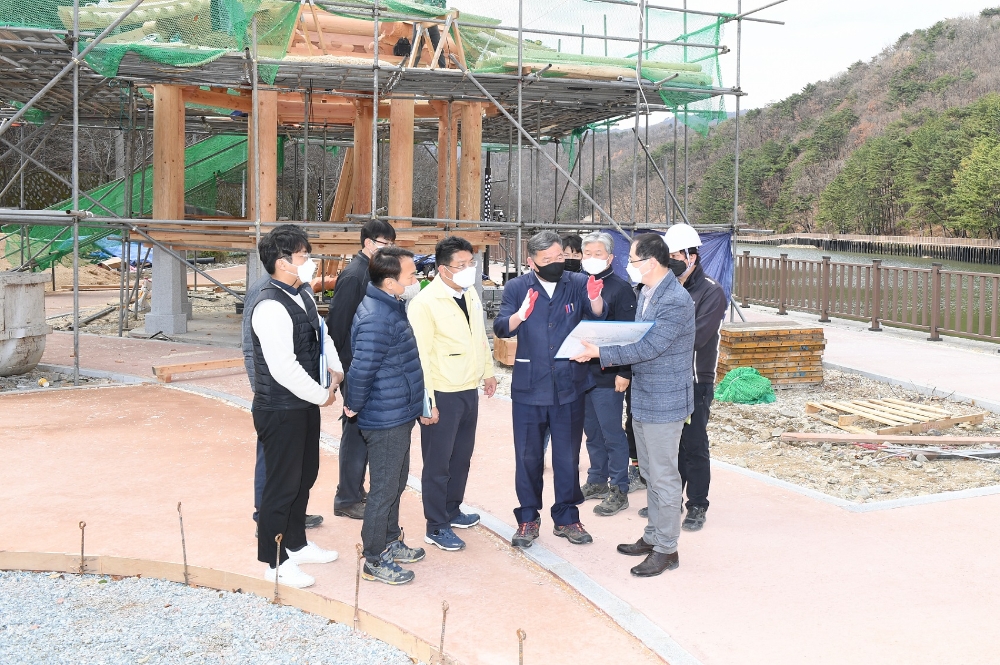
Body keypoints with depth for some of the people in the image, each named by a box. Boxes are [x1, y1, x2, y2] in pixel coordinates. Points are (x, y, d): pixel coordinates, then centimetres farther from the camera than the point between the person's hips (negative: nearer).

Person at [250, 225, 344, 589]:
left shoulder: (303, 294, 6)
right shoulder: (271, 308, -24)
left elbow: (321, 332, 20)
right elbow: (284, 368, -28)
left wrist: (336, 368, 3)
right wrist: (321, 395, -16)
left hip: (306, 404, 10)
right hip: (281, 410, -10)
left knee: (305, 475, 21)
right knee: (282, 483, 2)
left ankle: (296, 544, 39)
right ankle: (275, 562, 17)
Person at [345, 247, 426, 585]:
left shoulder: (390, 307, 7)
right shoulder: (377, 319, -27)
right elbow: (361, 370, -26)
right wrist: (353, 406, -12)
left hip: (398, 414, 10)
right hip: (385, 420, -10)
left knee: (395, 483, 22)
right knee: (384, 489, 3)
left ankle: (390, 542, 38)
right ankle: (374, 561, 16)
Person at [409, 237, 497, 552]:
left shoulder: (470, 294, 7)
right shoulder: (425, 303, -17)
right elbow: (420, 356, -18)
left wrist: (488, 371, 19)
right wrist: (426, 402, -19)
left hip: (469, 390, 7)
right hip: (442, 395, -7)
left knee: (461, 458, 19)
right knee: (438, 464, 4)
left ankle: (452, 511, 36)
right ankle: (436, 527, 16)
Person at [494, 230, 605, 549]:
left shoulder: (577, 283, -2)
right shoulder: (517, 288, -1)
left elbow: (598, 317, -16)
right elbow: (501, 328, -13)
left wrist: (596, 300, -39)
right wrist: (520, 315, -35)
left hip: (569, 387, 0)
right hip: (529, 388, 0)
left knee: (568, 456, 10)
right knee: (528, 456, 9)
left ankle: (566, 518, 24)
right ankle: (528, 519, 22)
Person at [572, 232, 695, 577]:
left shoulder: (676, 301, -22)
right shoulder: (646, 292, 8)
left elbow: (648, 347, -25)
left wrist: (600, 353, -22)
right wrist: (611, 355, -2)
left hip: (664, 400, -9)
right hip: (642, 397, 9)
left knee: (663, 476, 0)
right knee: (650, 472, 18)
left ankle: (667, 549, 12)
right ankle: (653, 536, 30)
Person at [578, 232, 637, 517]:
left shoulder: (620, 289, -9)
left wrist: (623, 372, -17)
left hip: (608, 375, -6)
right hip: (581, 372, 6)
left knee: (612, 434, 1)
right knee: (592, 433, 16)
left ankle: (619, 491, 11)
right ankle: (597, 481, 29)